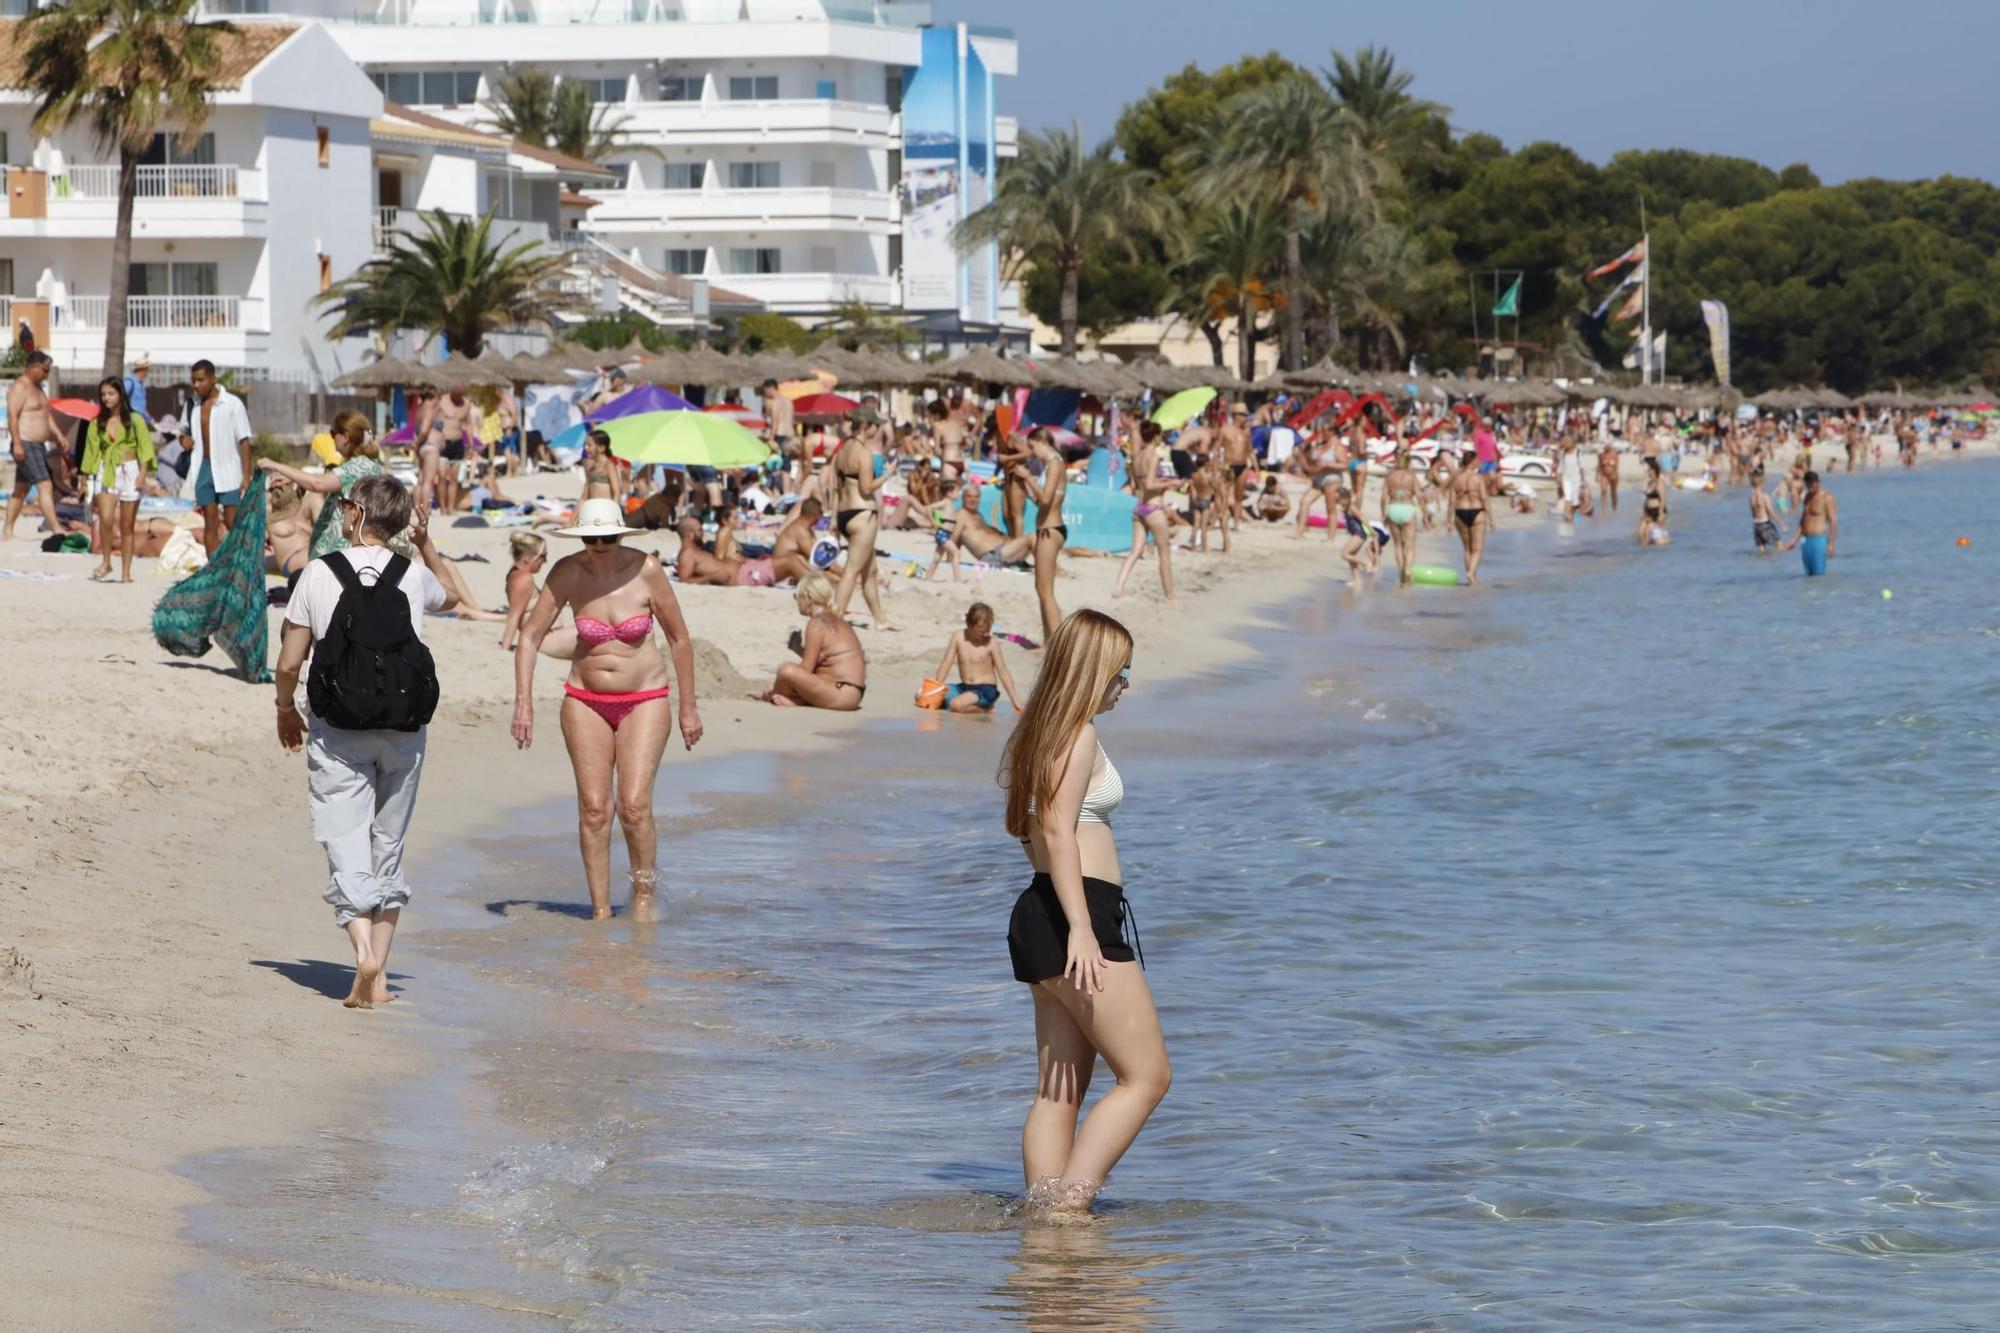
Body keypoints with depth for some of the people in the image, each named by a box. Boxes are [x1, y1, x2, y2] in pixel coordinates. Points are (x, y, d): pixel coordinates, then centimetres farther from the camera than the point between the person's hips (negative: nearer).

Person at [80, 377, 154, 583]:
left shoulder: (134, 420, 1)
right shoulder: (97, 424, 8)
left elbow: (145, 449, -2)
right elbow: (92, 452, 10)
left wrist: (142, 475, -12)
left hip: (130, 471, -1)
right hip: (106, 473, 1)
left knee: (127, 526, 2)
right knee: (106, 518, -20)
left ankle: (126, 572, 8)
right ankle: (105, 562, -5)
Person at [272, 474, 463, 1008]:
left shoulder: (319, 574, -5)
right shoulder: (414, 576, 1)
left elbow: (288, 663, -3)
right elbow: (450, 595, 27)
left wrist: (286, 710, 14)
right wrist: (427, 545, 27)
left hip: (336, 729, -3)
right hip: (403, 730, 3)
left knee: (346, 849, -3)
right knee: (388, 852, 13)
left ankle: (364, 953, -25)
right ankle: (379, 977, 13)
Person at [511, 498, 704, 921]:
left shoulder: (645, 570, -12)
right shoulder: (567, 573, -9)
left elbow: (678, 638, -1)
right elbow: (530, 636, -3)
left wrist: (688, 707, 3)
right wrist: (523, 703, -12)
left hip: (645, 700, -2)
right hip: (586, 701, 2)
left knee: (634, 805, -14)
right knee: (593, 808, -5)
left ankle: (644, 897, 5)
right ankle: (600, 910, 2)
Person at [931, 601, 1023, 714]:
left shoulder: (991, 643, -9)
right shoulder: (958, 637, -2)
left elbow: (1003, 672, -6)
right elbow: (946, 664, 1)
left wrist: (1015, 700, -9)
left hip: (986, 689, -5)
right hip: (965, 687, 5)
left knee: (957, 705, -35)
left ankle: (985, 709, -4)